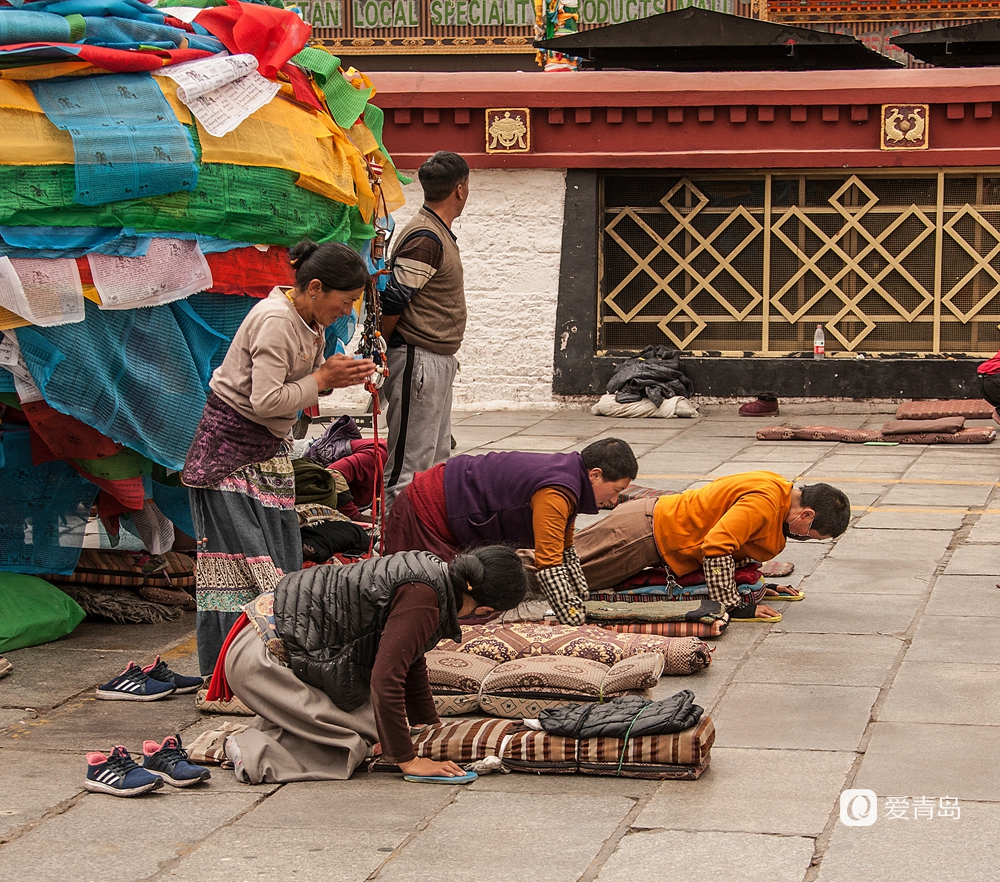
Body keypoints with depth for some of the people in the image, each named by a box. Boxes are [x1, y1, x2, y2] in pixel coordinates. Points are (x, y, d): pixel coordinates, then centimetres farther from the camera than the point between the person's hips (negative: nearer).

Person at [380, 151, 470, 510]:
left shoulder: (439, 233, 15)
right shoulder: (426, 238, -17)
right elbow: (391, 303, -19)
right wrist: (380, 355, -8)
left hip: (437, 362, 11)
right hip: (418, 362, -11)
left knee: (436, 460, 15)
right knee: (409, 465, -8)